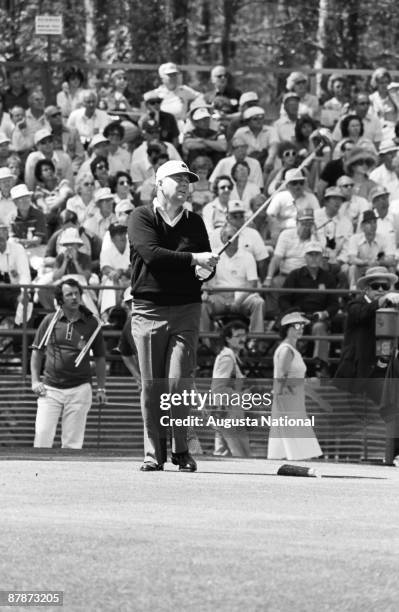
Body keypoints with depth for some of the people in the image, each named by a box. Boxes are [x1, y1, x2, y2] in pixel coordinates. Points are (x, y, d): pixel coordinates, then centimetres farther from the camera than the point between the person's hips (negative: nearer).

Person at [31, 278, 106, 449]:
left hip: (79, 389, 0)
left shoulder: (92, 324, 3)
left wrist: (101, 388, 7)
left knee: (72, 441, -2)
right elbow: (37, 352, 13)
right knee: (42, 434, -8)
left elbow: (100, 358, 11)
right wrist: (35, 381, 3)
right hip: (50, 388, 0)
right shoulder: (50, 321, 4)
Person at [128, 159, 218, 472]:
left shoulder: (194, 222, 15)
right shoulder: (142, 218, 2)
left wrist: (207, 268, -10)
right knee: (152, 385, -1)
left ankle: (181, 449, 2)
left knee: (178, 381, -7)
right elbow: (151, 253, -14)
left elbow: (207, 266, 14)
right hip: (149, 310, -2)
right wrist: (193, 259, -15)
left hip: (186, 309, 2)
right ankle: (154, 452, 6)